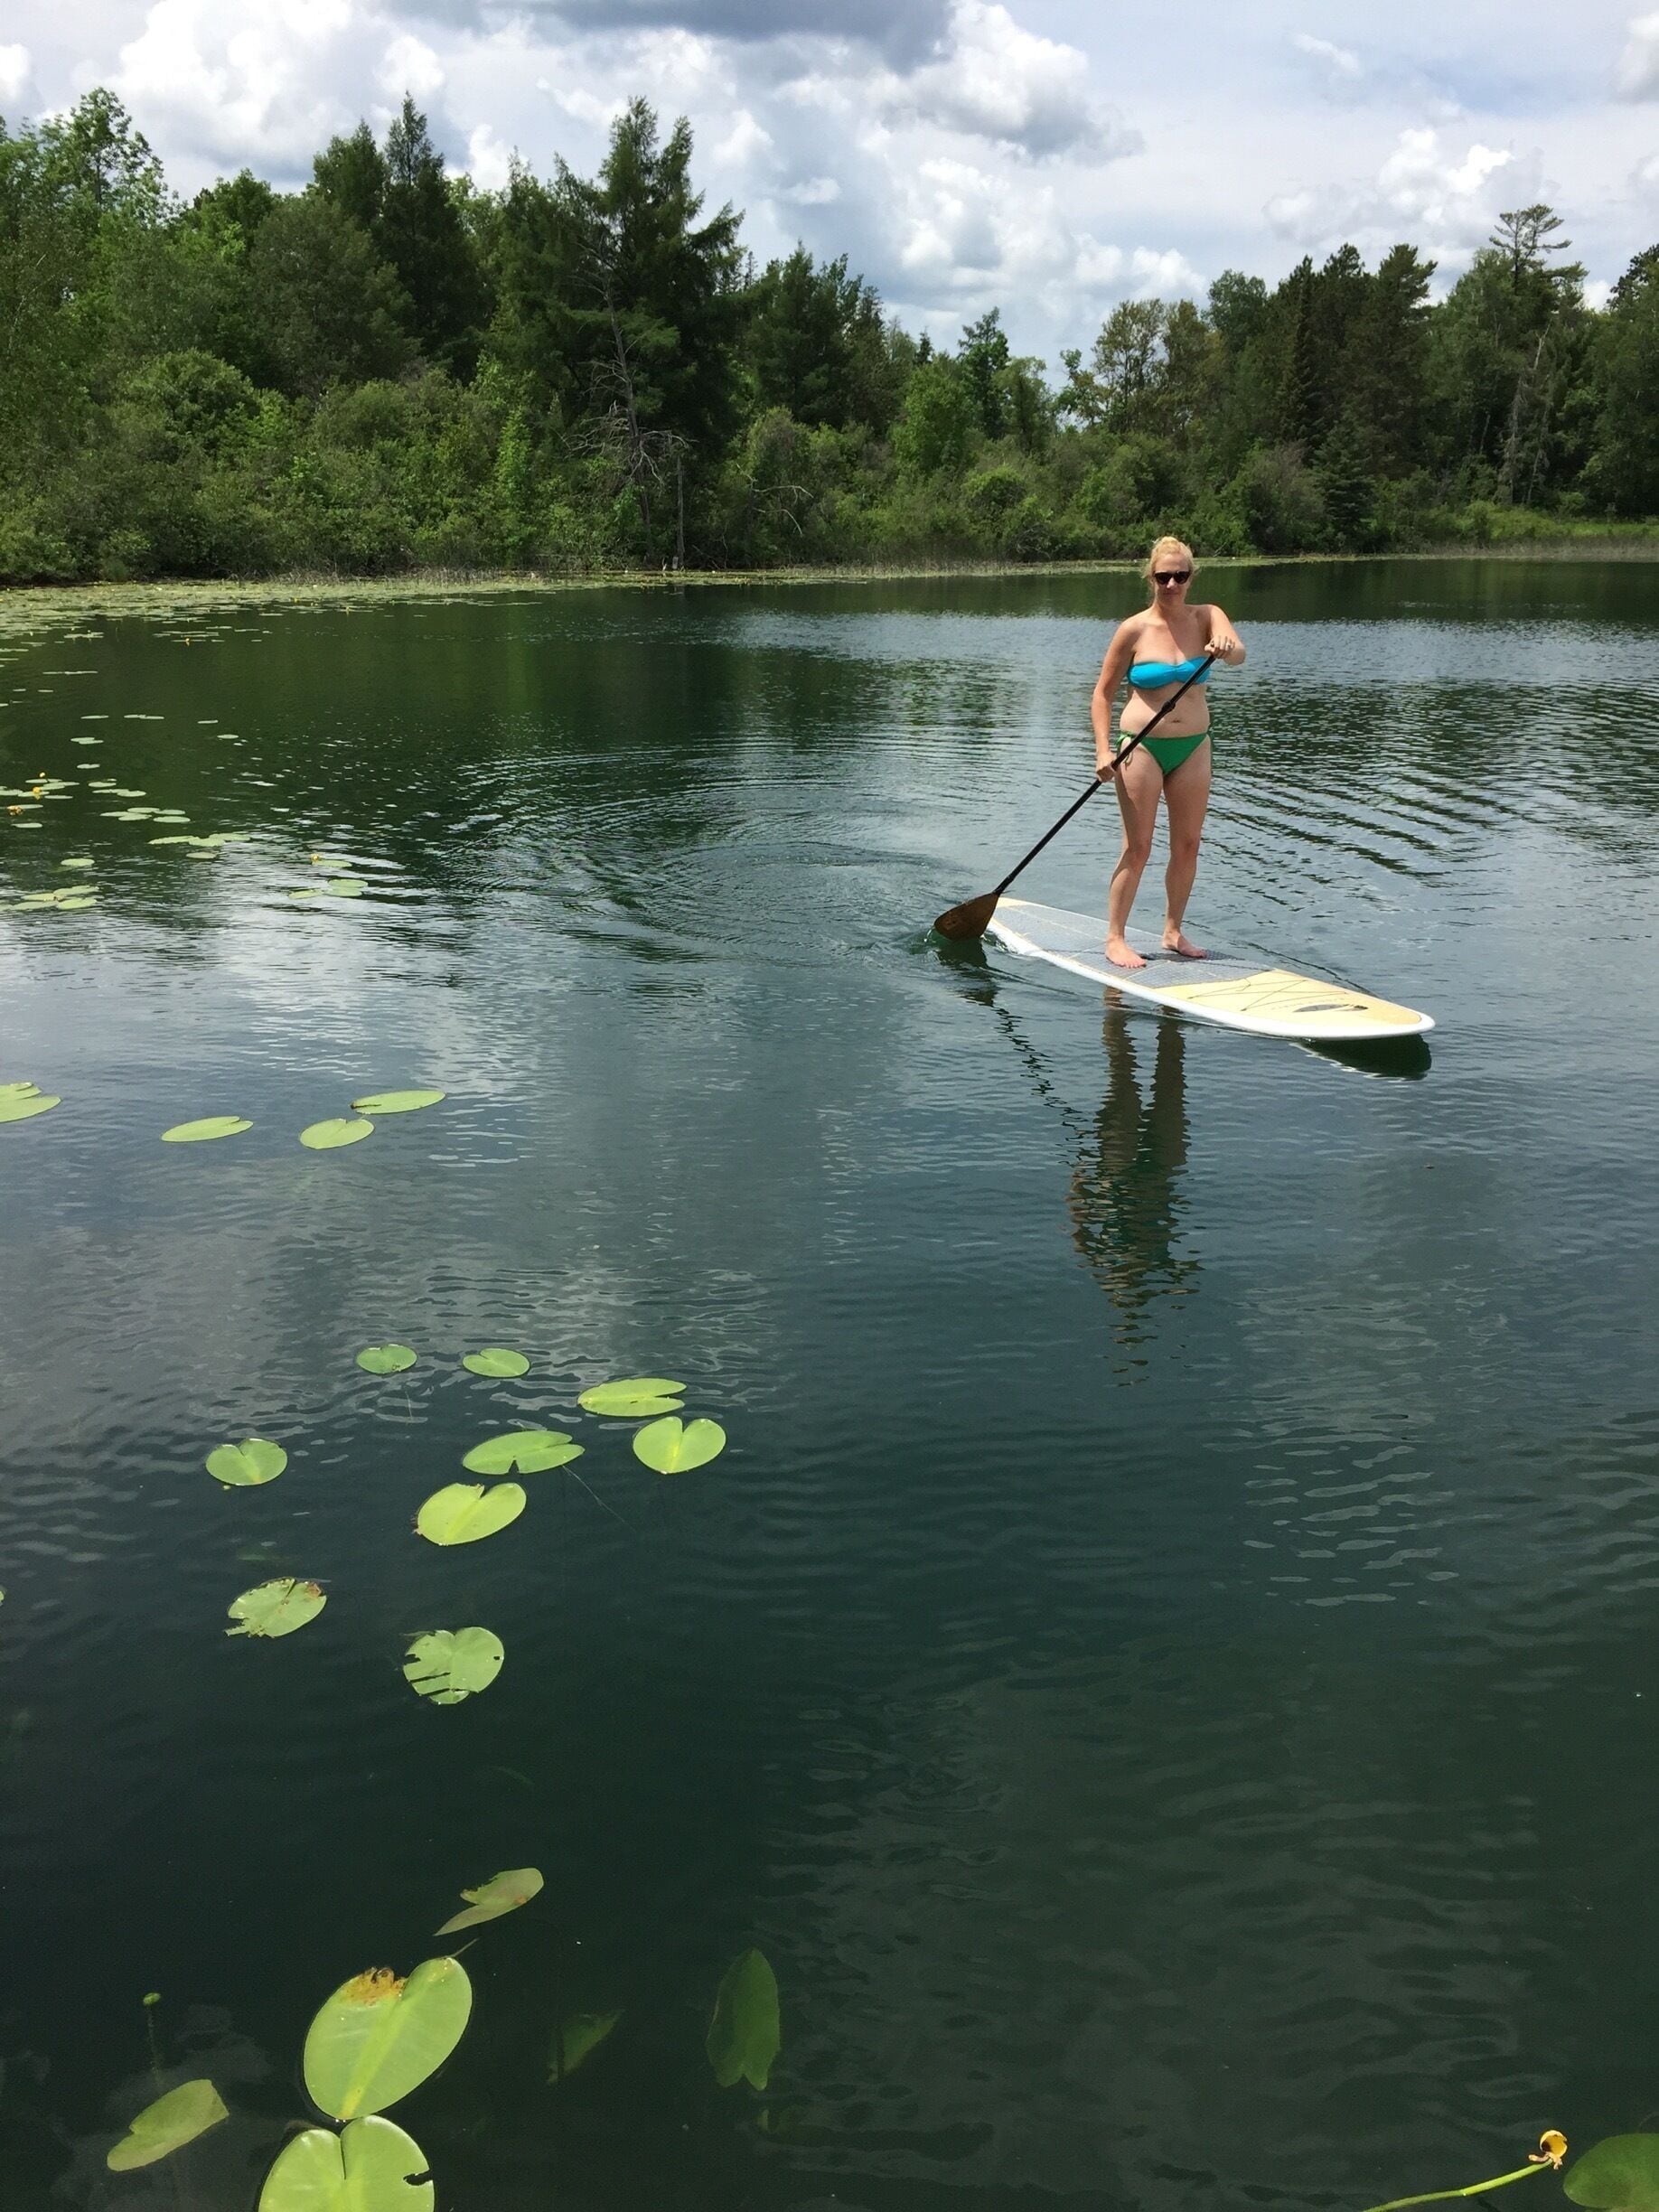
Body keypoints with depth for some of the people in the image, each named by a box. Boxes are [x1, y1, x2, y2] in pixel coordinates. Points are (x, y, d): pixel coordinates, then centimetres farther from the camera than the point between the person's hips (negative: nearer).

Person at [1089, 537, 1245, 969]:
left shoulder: (1207, 618, 1)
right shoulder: (1134, 630, -4)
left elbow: (1237, 653, -19)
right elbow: (1103, 693, -1)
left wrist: (1227, 648, -44)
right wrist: (1103, 750, -11)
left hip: (1193, 746, 3)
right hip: (1142, 745, -3)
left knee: (1188, 844, 7)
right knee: (1137, 847, -4)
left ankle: (1174, 931, 21)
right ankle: (1115, 938, 4)